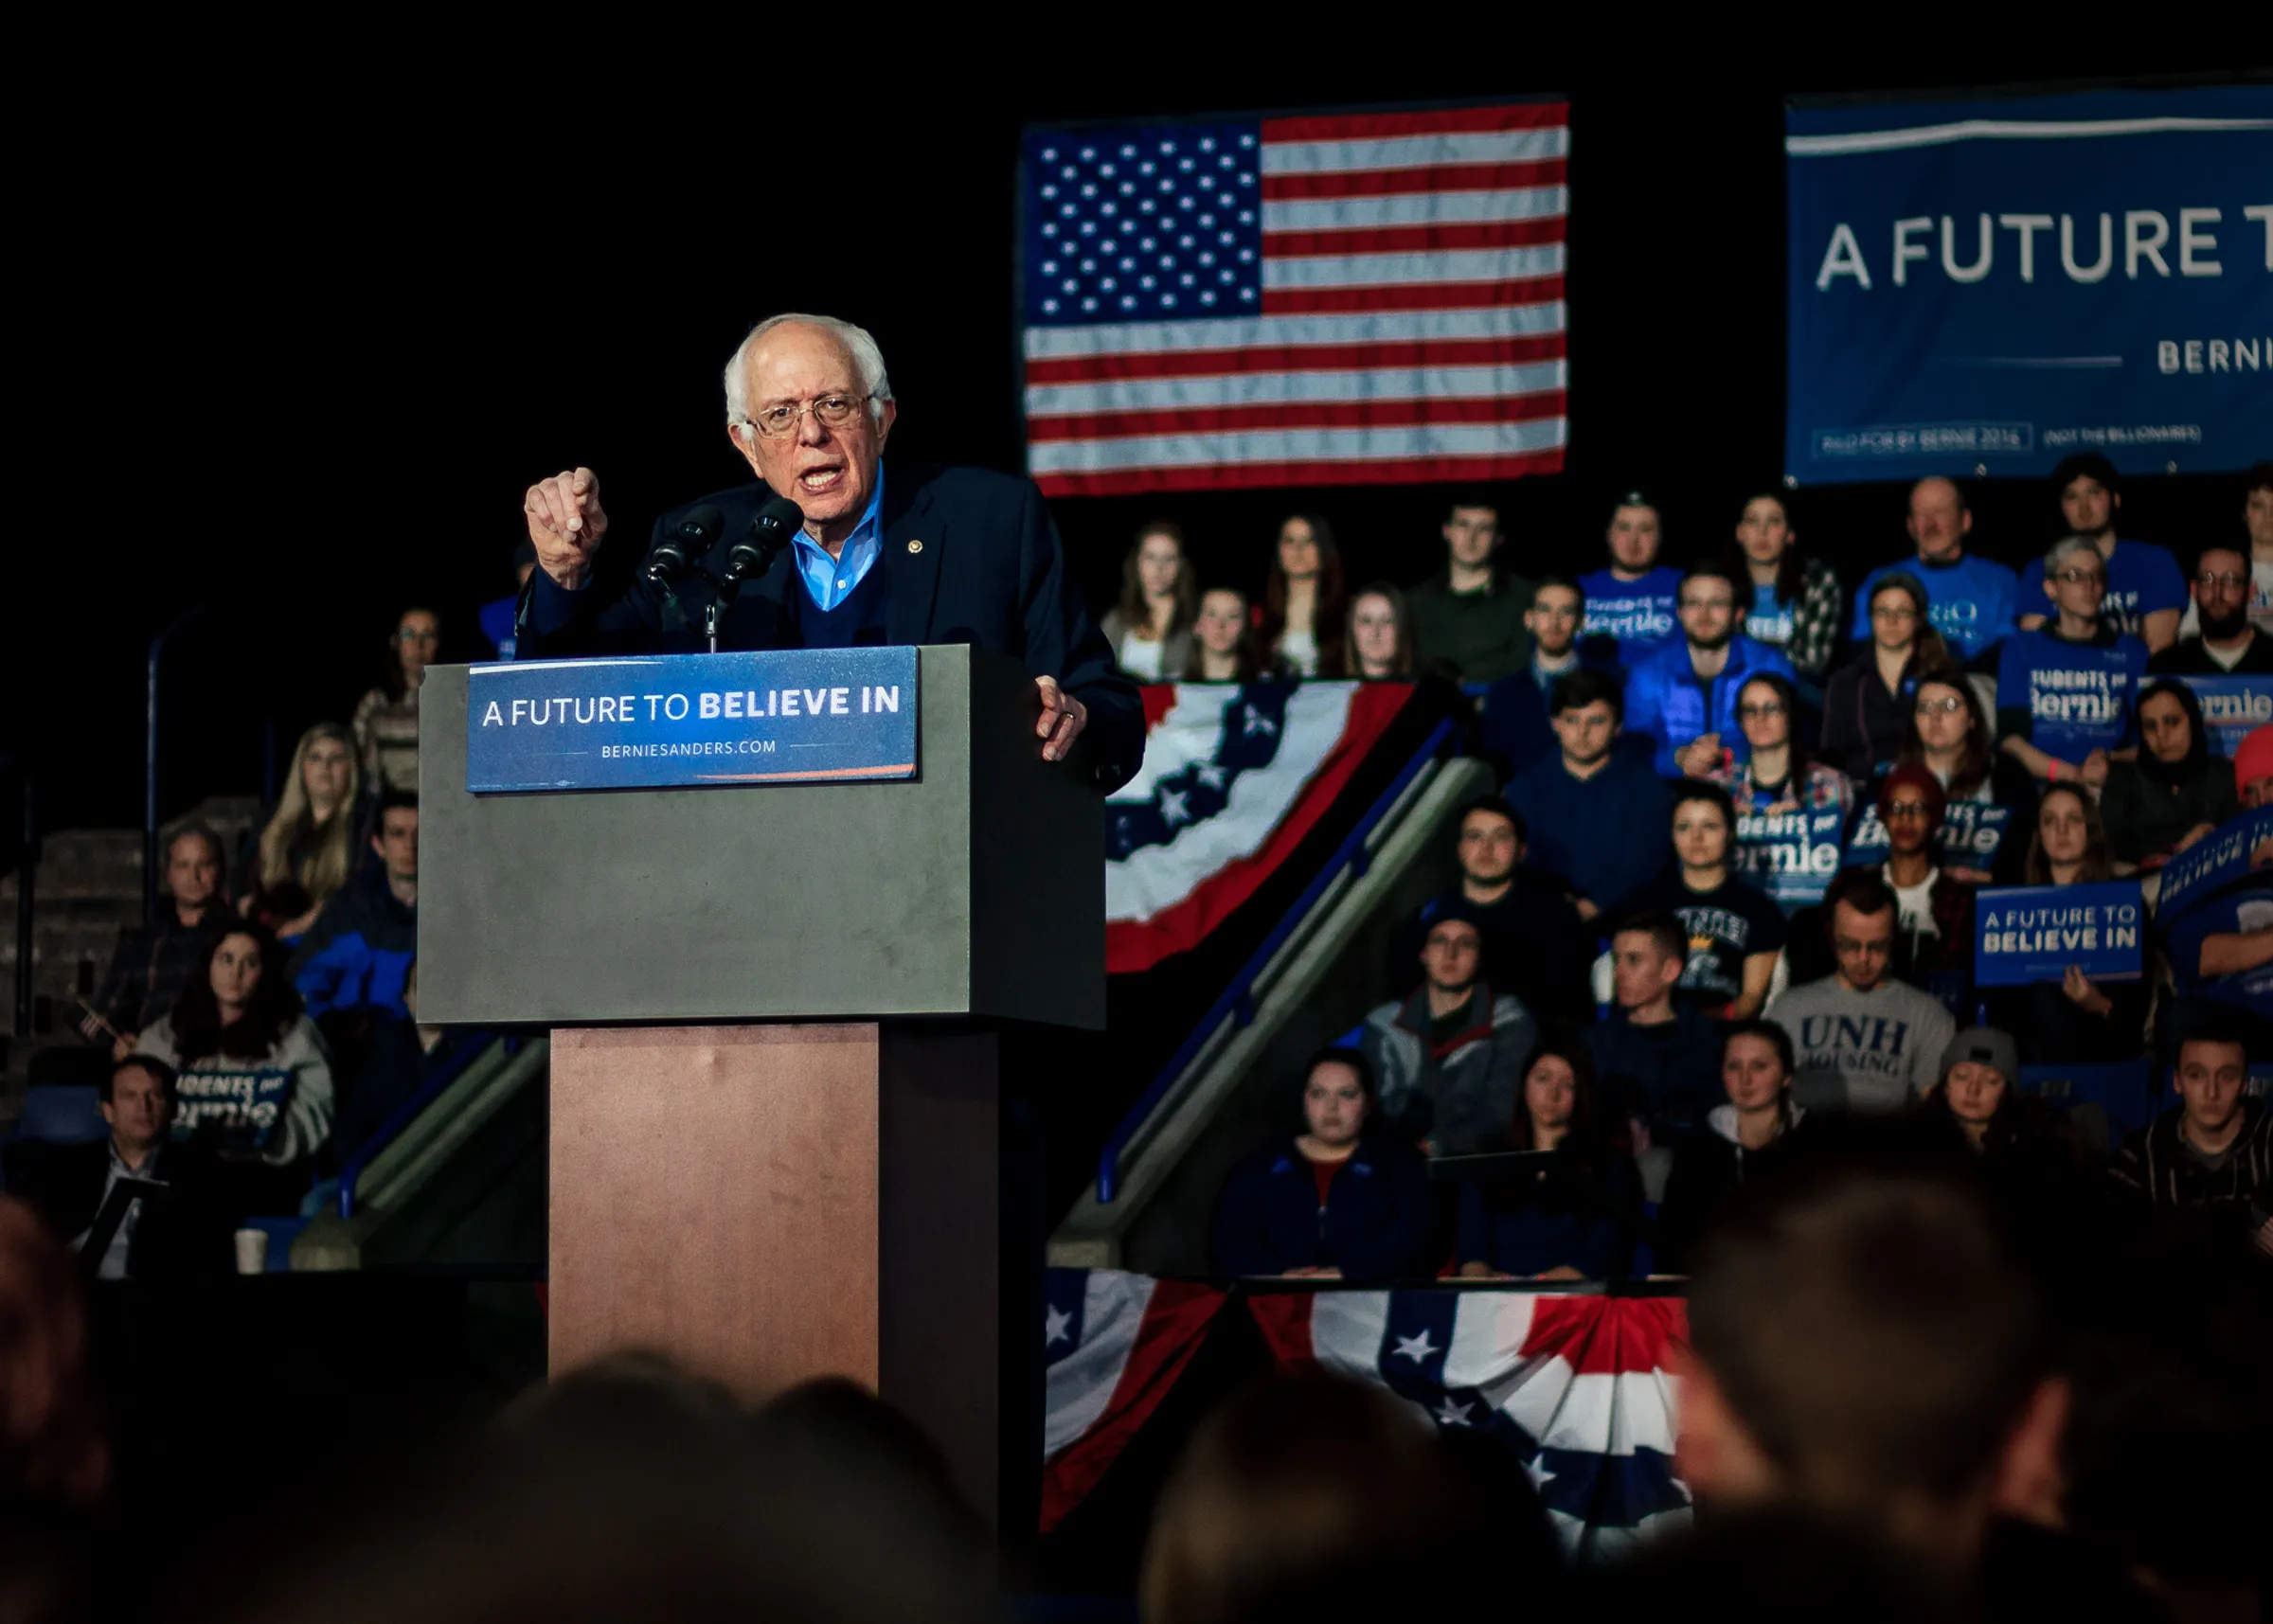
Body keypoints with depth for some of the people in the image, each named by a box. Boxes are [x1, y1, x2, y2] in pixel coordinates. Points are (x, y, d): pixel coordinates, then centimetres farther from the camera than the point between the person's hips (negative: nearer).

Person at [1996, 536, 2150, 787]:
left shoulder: (2132, 652, 19)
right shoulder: (2021, 649, 17)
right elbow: (2010, 738, 3)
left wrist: (2112, 764, -12)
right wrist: (2075, 775, -12)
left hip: (2111, 788, 0)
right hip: (2039, 787, 0)